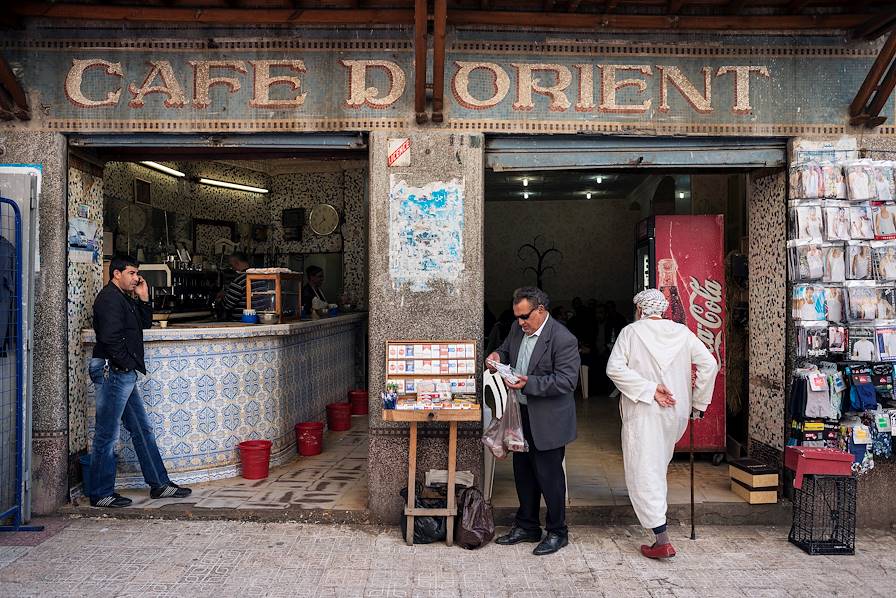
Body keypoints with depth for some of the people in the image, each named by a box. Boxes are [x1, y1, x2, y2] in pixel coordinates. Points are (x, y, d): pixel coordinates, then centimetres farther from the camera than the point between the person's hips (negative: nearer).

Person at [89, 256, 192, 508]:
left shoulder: (124, 298, 18)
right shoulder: (110, 298, -14)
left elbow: (144, 323, 20)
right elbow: (110, 338, -24)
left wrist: (143, 299, 7)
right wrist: (127, 363, -14)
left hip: (124, 374, 11)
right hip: (112, 371, -11)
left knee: (142, 430, 12)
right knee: (106, 435, -1)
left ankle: (159, 484, 19)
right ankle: (101, 494, 9)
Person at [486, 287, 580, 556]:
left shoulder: (563, 339, -19)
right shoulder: (518, 330, 5)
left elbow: (567, 381, -23)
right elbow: (506, 350, 22)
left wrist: (529, 383, -30)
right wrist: (498, 356, -3)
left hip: (548, 420, -8)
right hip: (521, 414, 8)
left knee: (549, 475, 3)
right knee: (523, 473, 17)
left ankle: (557, 532, 21)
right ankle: (526, 526, 33)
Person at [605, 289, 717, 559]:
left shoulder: (631, 332, -6)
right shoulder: (682, 332, 2)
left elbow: (614, 367, -18)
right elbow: (709, 364, -2)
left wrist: (649, 389, -17)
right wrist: (698, 402, 5)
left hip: (643, 412, -5)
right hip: (677, 412, 5)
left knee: (644, 472, -2)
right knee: (658, 463, 26)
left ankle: (663, 541, -6)